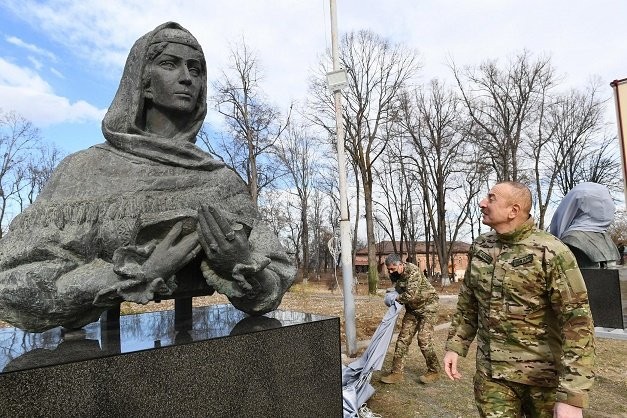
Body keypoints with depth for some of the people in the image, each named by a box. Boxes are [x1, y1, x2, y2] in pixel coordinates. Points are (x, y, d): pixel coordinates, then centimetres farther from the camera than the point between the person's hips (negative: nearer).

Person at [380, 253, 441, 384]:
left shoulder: (413, 271, -28)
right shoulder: (394, 275, -5)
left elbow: (410, 295, -32)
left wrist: (397, 298, -17)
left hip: (427, 305, -7)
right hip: (412, 308, 7)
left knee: (424, 339, -11)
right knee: (403, 338, 1)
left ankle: (434, 371, 10)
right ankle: (396, 372, 6)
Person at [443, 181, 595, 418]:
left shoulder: (551, 253, -16)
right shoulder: (480, 247, 1)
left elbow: (578, 322, -18)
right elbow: (468, 303, 10)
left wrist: (572, 397, -22)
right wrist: (455, 346, 7)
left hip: (543, 376, -3)